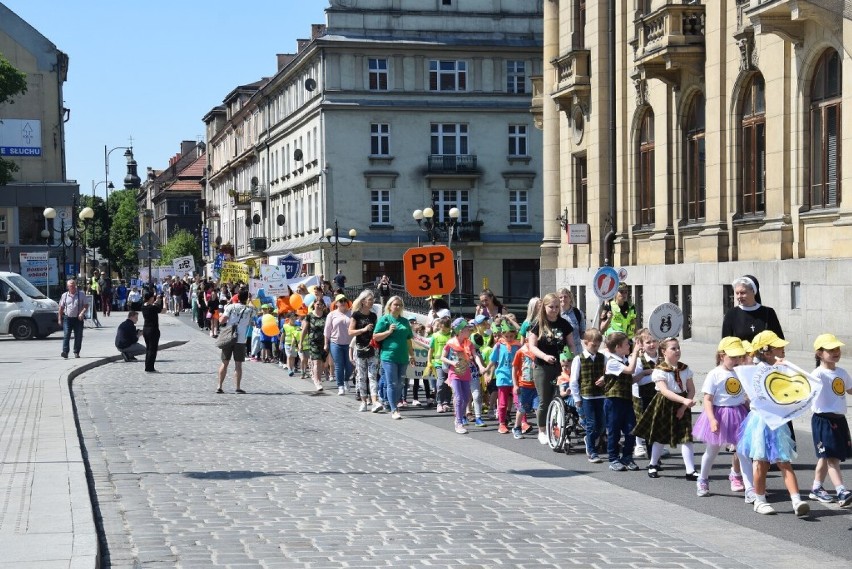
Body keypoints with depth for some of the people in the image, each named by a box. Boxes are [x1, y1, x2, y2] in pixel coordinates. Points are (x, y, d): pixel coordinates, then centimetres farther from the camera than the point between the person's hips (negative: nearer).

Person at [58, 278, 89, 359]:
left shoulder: (81, 294, 1)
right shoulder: (64, 295, 7)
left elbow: (86, 305, 0)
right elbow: (61, 307, 11)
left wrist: (82, 313, -17)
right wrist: (60, 318, 7)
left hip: (78, 319, 0)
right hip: (67, 318, 0)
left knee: (78, 336, 4)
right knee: (66, 335, -12)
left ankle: (76, 352, 17)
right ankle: (65, 352, -18)